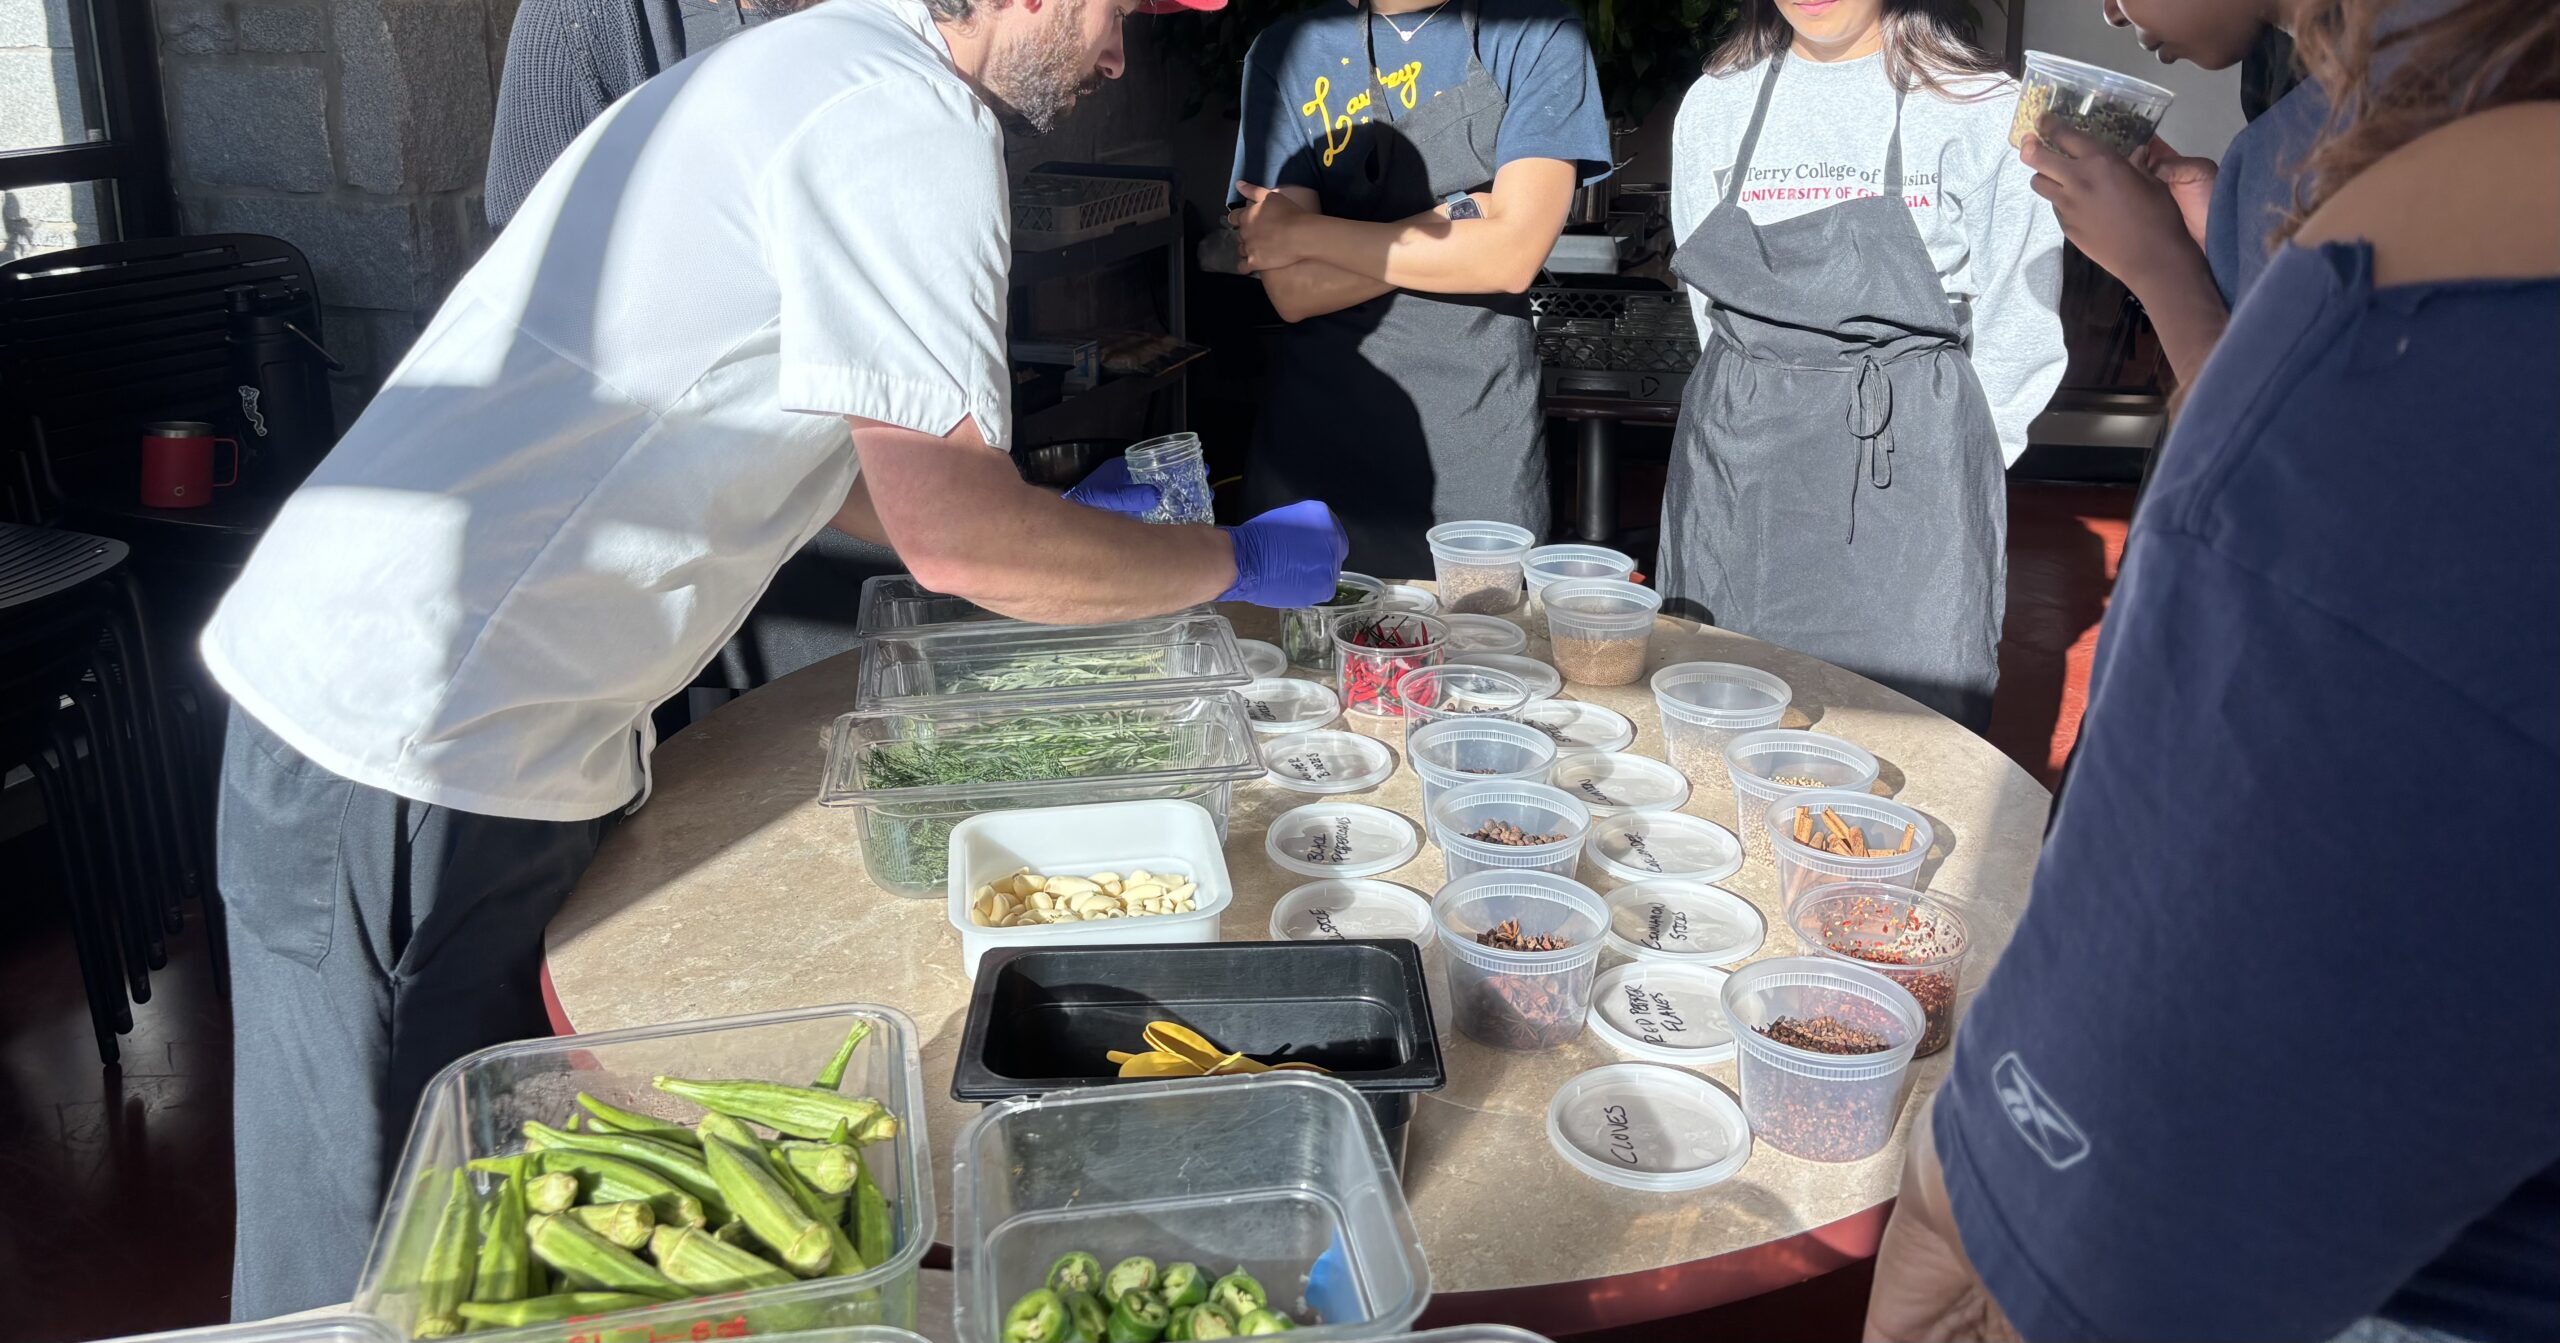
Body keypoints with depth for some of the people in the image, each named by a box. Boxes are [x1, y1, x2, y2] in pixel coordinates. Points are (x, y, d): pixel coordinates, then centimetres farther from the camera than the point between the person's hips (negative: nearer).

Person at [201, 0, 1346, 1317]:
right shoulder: (907, 123, -17)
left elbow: (805, 453, 23)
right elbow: (954, 540, -20)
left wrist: (1055, 519, 20)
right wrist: (1236, 560, -5)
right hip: (417, 751, -10)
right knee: (375, 1256, 4)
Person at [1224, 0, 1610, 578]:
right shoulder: (1286, 53, 2)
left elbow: (1511, 255, -14)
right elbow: (1294, 290, -7)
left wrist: (1302, 232, -9)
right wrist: (1458, 217, -14)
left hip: (1478, 438, -1)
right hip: (1315, 429, 2)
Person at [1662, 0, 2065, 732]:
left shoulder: (1984, 110, -2)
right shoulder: (1714, 103, 9)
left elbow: (2019, 332, 2)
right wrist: (1769, 423, 11)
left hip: (1912, 474, -3)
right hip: (1735, 472, 4)